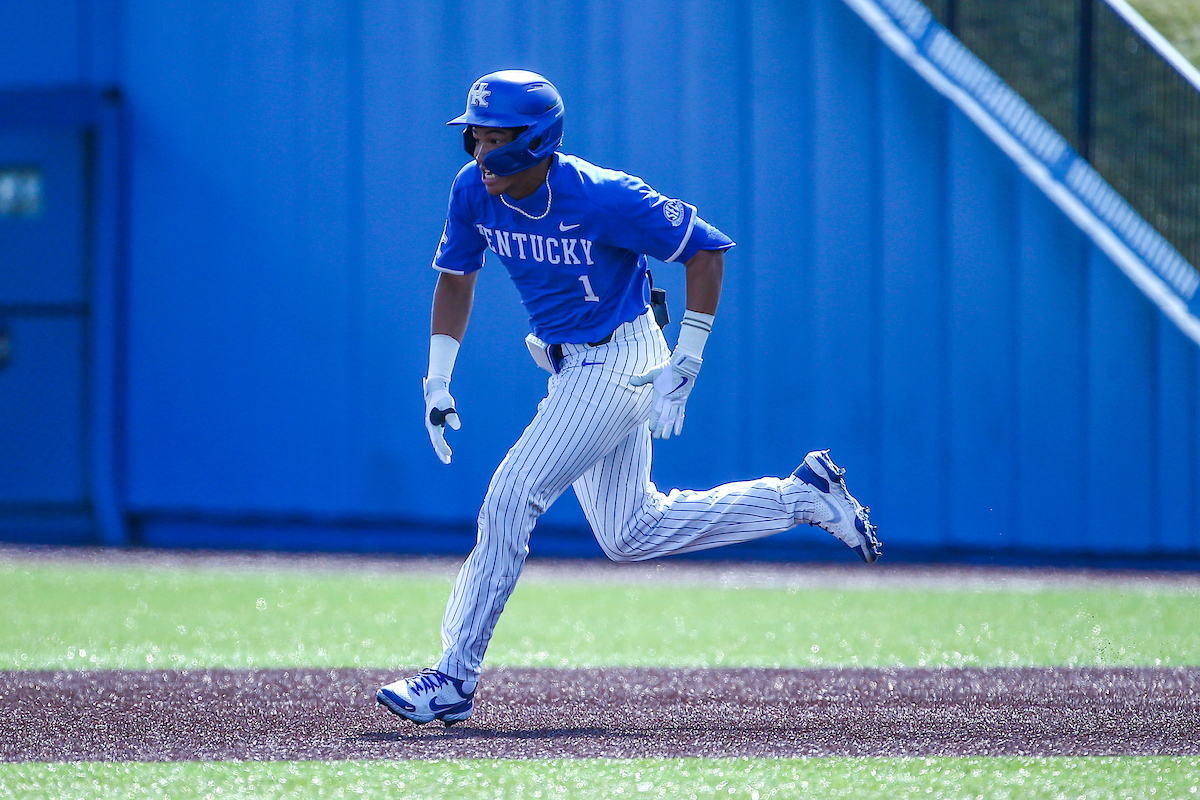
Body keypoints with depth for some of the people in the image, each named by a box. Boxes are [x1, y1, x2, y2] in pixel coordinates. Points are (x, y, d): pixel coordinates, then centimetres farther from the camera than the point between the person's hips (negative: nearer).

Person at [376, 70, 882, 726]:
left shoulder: (602, 198, -25)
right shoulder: (474, 191, -6)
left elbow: (705, 250, -17)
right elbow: (455, 280, 10)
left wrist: (683, 367, -17)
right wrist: (437, 383, 1)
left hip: (620, 363, -8)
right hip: (571, 369, 8)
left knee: (510, 498, -15)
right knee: (631, 535, 14)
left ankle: (456, 679, -10)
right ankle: (803, 496, 25)